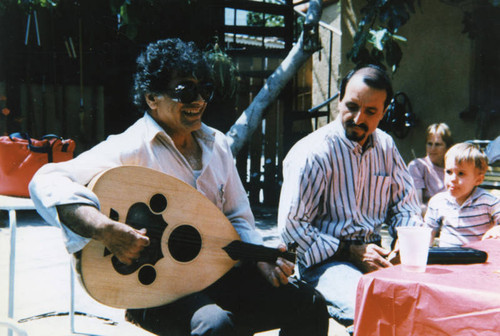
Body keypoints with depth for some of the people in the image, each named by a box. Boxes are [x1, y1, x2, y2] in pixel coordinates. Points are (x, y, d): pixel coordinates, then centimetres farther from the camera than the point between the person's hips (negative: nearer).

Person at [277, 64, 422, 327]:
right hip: (325, 261, -6)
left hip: (373, 255, 6)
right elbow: (291, 225, -13)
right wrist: (350, 253, -16)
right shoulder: (312, 153, -10)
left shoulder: (385, 146, 11)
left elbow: (405, 203, 19)